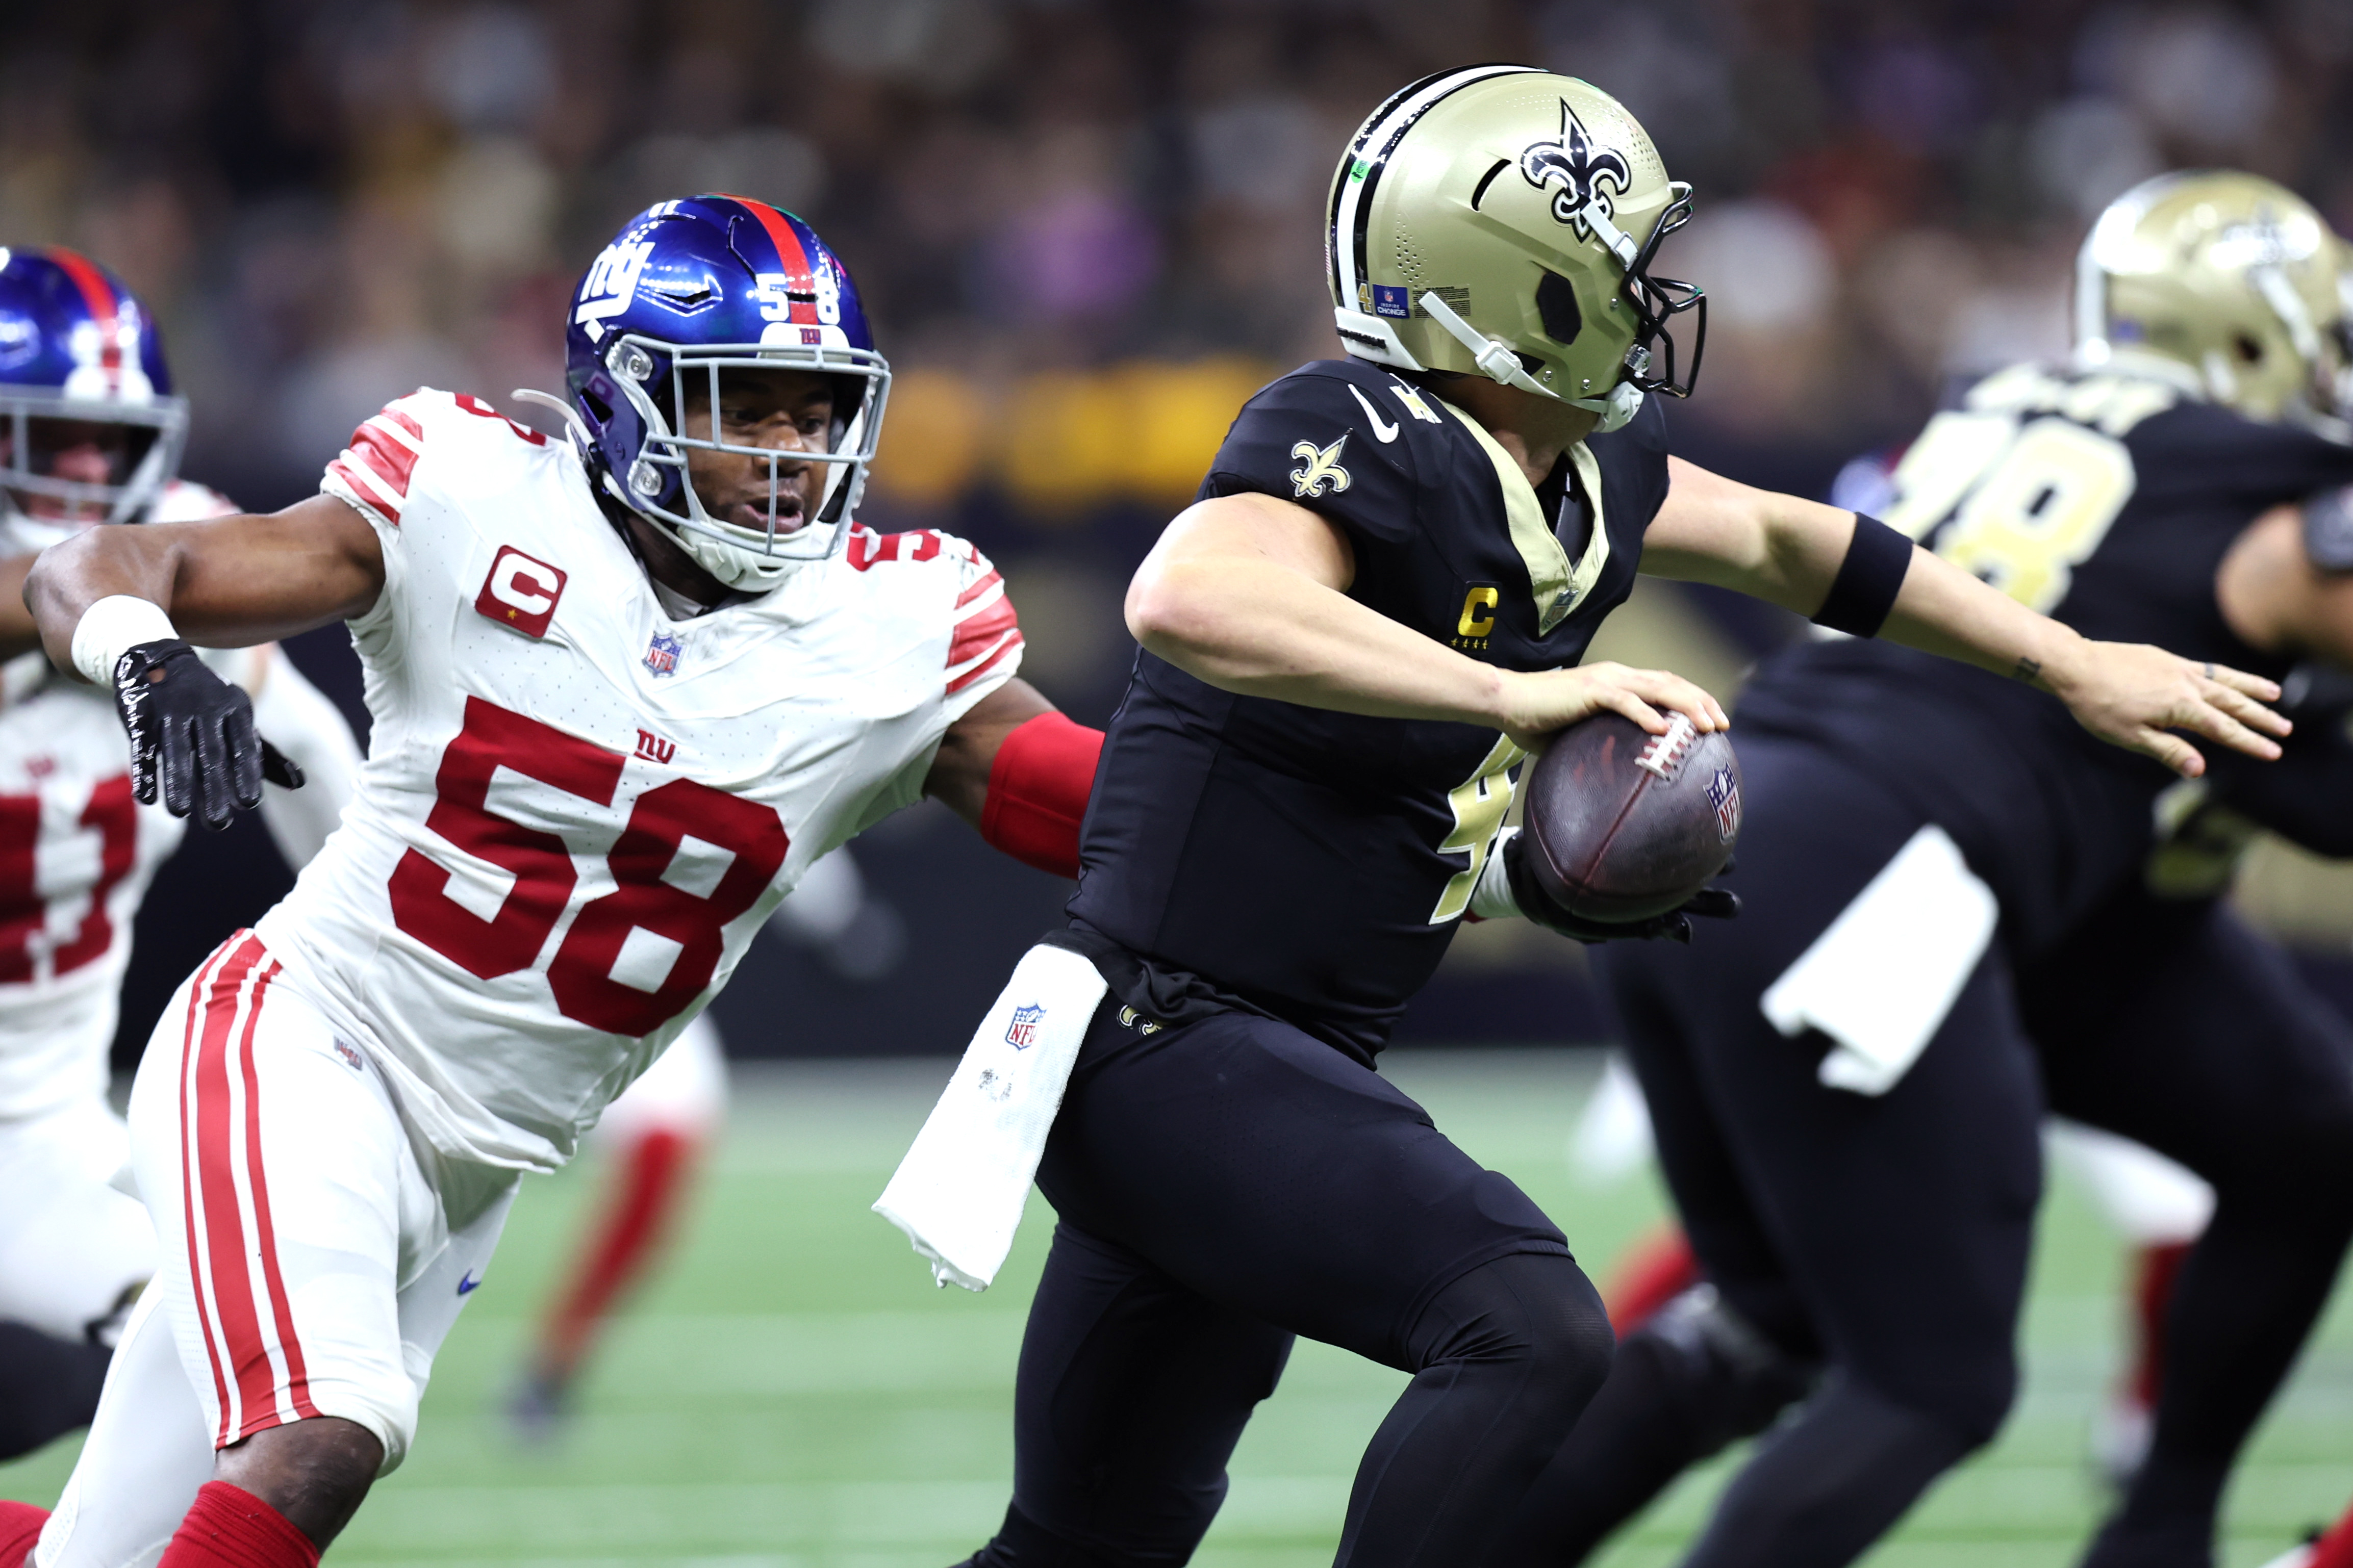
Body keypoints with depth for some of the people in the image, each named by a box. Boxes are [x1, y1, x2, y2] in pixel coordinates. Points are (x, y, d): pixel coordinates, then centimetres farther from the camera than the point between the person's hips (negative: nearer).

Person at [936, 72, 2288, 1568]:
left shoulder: (1584, 475, 7)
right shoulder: (1362, 445, -20)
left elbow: (1778, 539, 26)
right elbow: (1192, 598, -41)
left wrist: (2072, 666, 32)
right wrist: (1513, 695, -43)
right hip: (1170, 1039, -10)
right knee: (1530, 1331, -24)